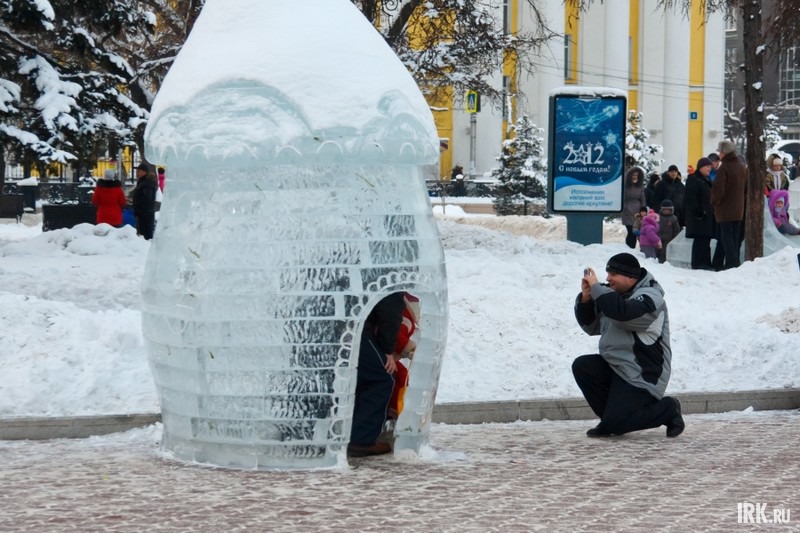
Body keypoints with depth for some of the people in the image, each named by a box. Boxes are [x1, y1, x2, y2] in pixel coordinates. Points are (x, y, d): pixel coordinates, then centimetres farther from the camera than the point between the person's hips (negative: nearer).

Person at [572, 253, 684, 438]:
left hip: (641, 377, -9)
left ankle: (667, 409, 6)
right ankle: (611, 417, 5)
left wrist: (596, 288, -27)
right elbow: (591, 327, 11)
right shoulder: (615, 294, 9)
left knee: (615, 424, -15)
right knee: (581, 366, -10)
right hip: (615, 366, 9)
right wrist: (586, 298, -6)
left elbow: (622, 313, -37)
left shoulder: (649, 298, -18)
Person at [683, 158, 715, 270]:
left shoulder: (707, 180, 22)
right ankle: (697, 264, -10)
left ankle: (705, 263, 13)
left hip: (707, 216, 9)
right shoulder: (693, 180, -7)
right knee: (700, 240, -11)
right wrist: (698, 211, -22)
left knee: (706, 240, 9)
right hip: (699, 217, -9)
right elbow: (691, 198, -16)